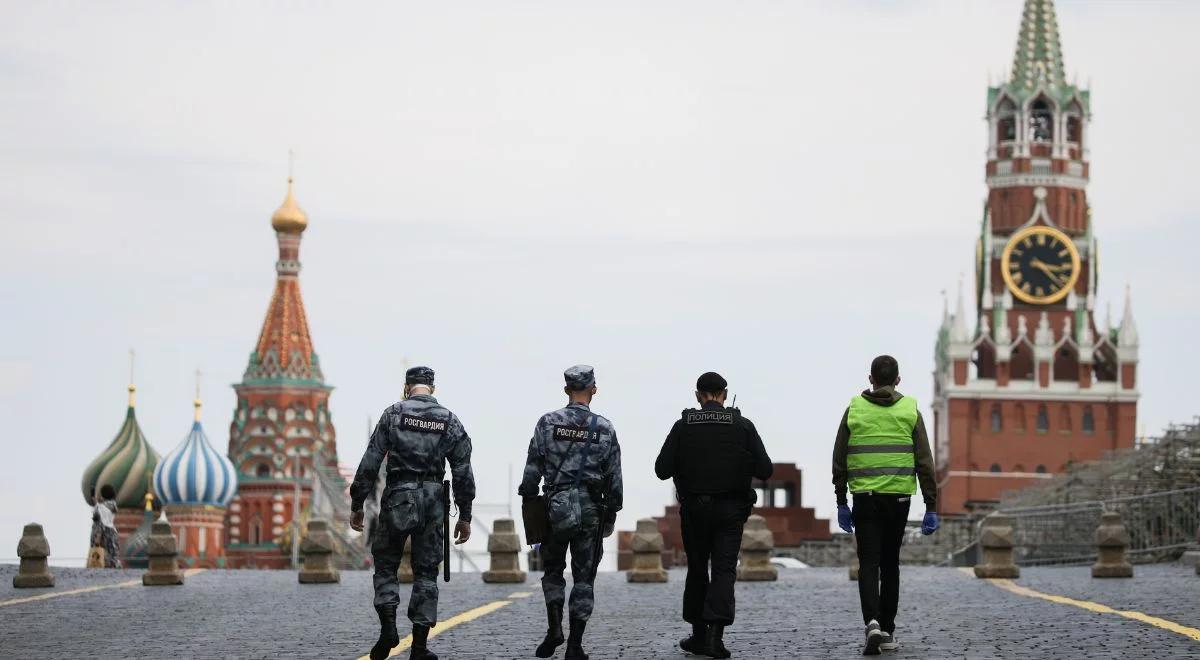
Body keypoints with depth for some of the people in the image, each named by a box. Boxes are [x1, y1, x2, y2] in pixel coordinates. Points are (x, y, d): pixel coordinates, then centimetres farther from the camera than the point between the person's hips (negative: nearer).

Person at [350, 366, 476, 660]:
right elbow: (463, 473, 5)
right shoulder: (450, 421, 6)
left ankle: (388, 625, -8)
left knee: (386, 564, 12)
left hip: (396, 499, -2)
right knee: (426, 572, 8)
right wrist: (464, 516, 12)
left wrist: (357, 504, 3)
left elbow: (369, 463, -4)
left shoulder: (393, 414, -1)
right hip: (432, 503, 2)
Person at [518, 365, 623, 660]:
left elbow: (533, 468, -2)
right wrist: (612, 512, 13)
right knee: (584, 577, 5)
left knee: (553, 570, 17)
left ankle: (555, 627, 1)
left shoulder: (547, 423, -2)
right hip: (590, 509, 0)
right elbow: (614, 477, 4)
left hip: (555, 506, 0)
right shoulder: (605, 428, 0)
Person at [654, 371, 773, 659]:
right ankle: (715, 632, -19)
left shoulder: (683, 426, -3)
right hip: (730, 510, -1)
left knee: (697, 570, 14)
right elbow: (765, 470, -6)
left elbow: (662, 470, -6)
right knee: (724, 570, -2)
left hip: (694, 509, 1)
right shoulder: (742, 426, -3)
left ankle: (698, 635, 18)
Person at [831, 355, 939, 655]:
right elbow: (925, 463, -1)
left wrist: (841, 503, 11)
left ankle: (873, 623, -22)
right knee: (890, 564, 12)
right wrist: (931, 508, 1)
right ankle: (887, 632, 15)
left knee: (869, 565, 0)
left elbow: (839, 462, 4)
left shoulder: (854, 409, 3)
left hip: (864, 498, -1)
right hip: (899, 498, 1)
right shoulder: (910, 410, 2)